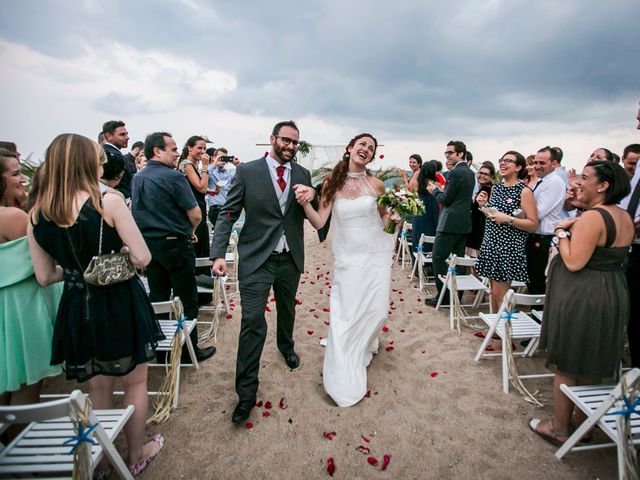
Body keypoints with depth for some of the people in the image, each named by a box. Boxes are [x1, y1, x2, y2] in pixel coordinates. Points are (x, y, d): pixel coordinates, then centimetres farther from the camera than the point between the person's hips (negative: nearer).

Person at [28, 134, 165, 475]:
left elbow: (45, 276, 3)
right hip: (120, 304, -4)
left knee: (98, 387, 24)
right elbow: (142, 258, -18)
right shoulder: (109, 202, -18)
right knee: (135, 383, 18)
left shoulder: (37, 215, -2)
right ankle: (137, 455, 36)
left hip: (78, 307, 5)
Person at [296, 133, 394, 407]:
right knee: (346, 315, -1)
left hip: (377, 255, 2)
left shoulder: (376, 184, 0)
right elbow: (319, 222, -9)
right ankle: (344, 383, 16)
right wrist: (305, 203, -25)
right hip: (348, 259, -1)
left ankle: (365, 348, 43)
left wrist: (395, 216, -3)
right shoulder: (332, 184, -2)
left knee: (376, 310, 5)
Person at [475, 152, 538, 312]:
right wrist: (484, 205, 3)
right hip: (490, 243, 6)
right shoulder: (496, 187, 10)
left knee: (499, 293, -3)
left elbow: (533, 225, -12)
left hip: (509, 247, -6)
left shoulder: (524, 191, -9)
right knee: (493, 290, 13)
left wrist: (508, 219, -22)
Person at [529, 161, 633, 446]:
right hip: (614, 296, 9)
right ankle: (582, 423, 37)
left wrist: (562, 234, -10)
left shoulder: (591, 218, -21)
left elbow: (574, 263, -24)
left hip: (581, 299, -9)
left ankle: (560, 429, 22)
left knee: (567, 366, 7)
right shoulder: (625, 218, 7)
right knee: (592, 365, 21)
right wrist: (576, 227, 5)